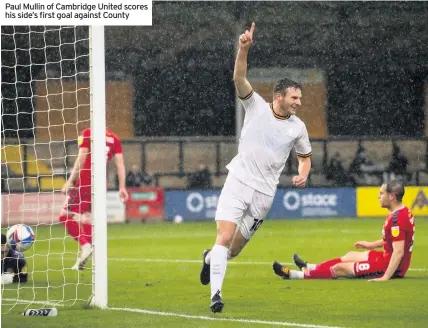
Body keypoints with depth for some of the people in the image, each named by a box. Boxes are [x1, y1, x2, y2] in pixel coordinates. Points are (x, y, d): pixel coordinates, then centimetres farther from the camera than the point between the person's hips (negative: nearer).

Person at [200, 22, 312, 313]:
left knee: (235, 248, 9)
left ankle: (211, 258, 42)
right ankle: (216, 293, -20)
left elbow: (305, 157, 20)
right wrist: (244, 49, -32)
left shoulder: (298, 127, 5)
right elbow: (239, 78, -16)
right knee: (225, 236, -20)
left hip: (264, 193, 3)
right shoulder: (256, 106, -2)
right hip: (238, 182, -3)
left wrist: (302, 176, -3)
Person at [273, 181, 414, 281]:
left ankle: (292, 274, 11)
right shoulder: (403, 211, 5)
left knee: (339, 268, -1)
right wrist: (371, 245, 28)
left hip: (391, 267, -10)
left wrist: (385, 277, -36)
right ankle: (308, 267, 44)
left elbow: (399, 251, -33)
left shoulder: (397, 218, -27)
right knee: (351, 255, 27)